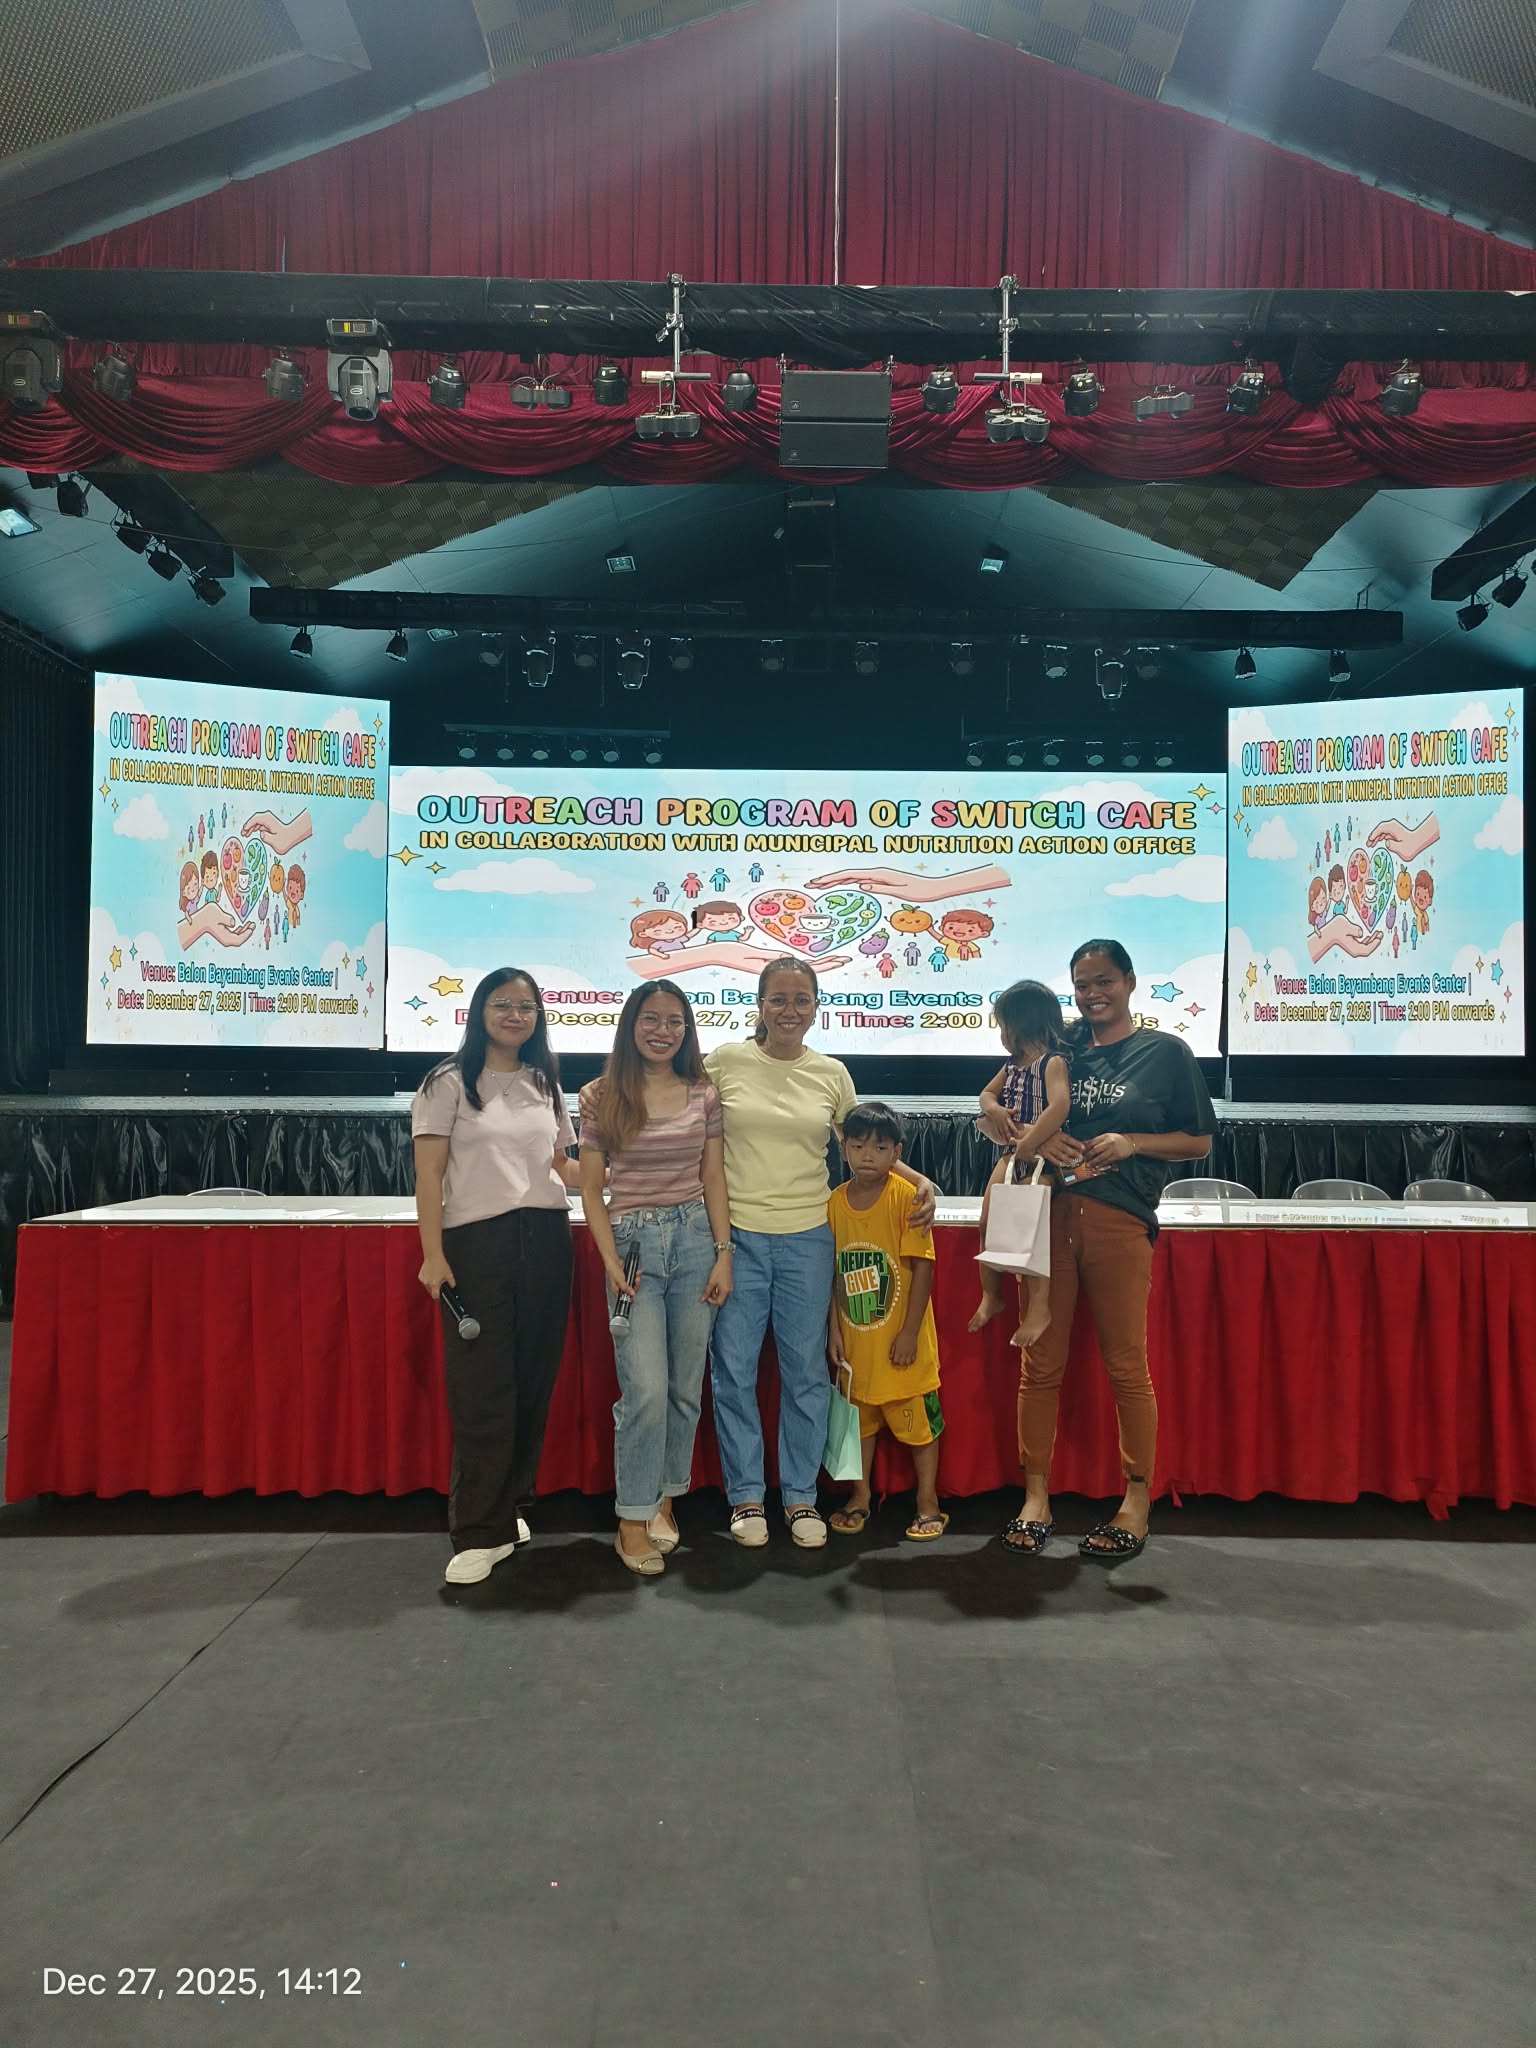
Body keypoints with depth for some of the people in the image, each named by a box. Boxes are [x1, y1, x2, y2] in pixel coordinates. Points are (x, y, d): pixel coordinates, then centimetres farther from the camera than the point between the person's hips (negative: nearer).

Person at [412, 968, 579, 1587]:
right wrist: (433, 1255, -12)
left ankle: (507, 1507, 21)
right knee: (482, 1389, -7)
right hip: (477, 1242, -5)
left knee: (533, 1381, 6)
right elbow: (429, 1175, -5)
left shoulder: (545, 1085, 15)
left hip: (546, 1240, 5)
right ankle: (481, 1533, 0)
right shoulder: (449, 1083, 0)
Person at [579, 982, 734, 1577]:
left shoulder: (703, 1096, 6)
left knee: (686, 1387, 7)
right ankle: (633, 1519, 5)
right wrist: (611, 1262, -7)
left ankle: (664, 1496, 25)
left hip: (695, 1238, 3)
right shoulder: (601, 1096, 0)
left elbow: (714, 1180, 8)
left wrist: (724, 1254, 2)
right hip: (632, 1240, -2)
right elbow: (592, 1190, 1)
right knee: (646, 1389, -9)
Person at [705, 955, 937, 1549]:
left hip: (806, 1238, 1)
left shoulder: (831, 1074, 5)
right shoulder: (725, 1062, -1)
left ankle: (801, 1495, 23)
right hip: (736, 1234, -1)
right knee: (734, 1370, 5)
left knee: (806, 1371, 8)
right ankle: (746, 1495, 21)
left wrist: (919, 1181, -1)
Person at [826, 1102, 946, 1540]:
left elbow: (923, 1267, -14)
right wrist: (834, 1330, 2)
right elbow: (833, 1273, 5)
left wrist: (909, 1333, -15)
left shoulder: (906, 1197, -14)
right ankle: (860, 1496, 34)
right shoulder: (835, 1202, -1)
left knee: (917, 1419, 8)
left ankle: (928, 1501, 24)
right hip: (855, 1341, 4)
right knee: (859, 1417, 18)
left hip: (900, 1340, -4)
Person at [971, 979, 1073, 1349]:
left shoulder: (1054, 1062, -13)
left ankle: (1039, 1306, -7)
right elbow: (987, 1093, 26)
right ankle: (991, 1296, 15)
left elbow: (1059, 1106, -29)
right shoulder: (1012, 1064, 13)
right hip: (1012, 1154, 8)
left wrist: (1028, 1144, -29)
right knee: (988, 1221, 2)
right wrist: (994, 1109, 2)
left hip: (1042, 1157, -8)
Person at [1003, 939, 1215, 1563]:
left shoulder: (1165, 1052, 5)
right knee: (1041, 1364, 5)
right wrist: (1037, 1139, -2)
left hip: (1119, 1223, -3)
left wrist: (1132, 1144, -11)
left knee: (1126, 1365, 3)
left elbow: (1199, 1141, 5)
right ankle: (1036, 1495, 16)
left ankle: (1138, 1501, 16)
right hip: (1050, 1216, 3)